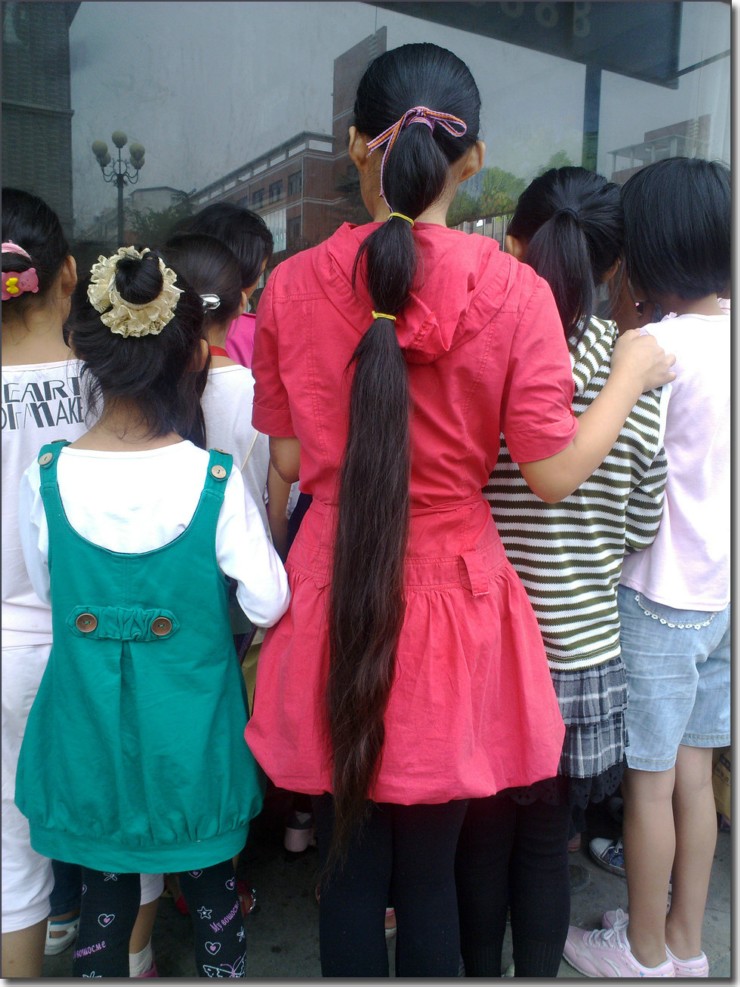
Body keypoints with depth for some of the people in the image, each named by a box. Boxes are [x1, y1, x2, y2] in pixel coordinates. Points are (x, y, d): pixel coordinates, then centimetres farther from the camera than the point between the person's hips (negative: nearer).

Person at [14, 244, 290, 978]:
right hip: (192, 731, -1)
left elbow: (46, 592, 2)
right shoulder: (214, 480, -19)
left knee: (104, 898, 21)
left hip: (90, 730, 2)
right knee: (212, 891, 21)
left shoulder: (45, 478, -13)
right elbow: (268, 604, -13)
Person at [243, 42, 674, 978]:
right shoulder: (513, 292, -10)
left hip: (331, 604, 1)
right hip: (453, 600, -1)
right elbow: (553, 472, -7)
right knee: (429, 873, 19)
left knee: (348, 871, 19)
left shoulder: (292, 285, -5)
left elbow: (288, 458, 2)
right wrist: (631, 374, 8)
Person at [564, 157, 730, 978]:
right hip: (720, 590, 7)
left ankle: (645, 949, 30)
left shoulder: (657, 346, -18)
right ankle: (686, 941, 36)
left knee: (649, 781, 10)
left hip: (661, 595, -7)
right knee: (693, 771, 18)